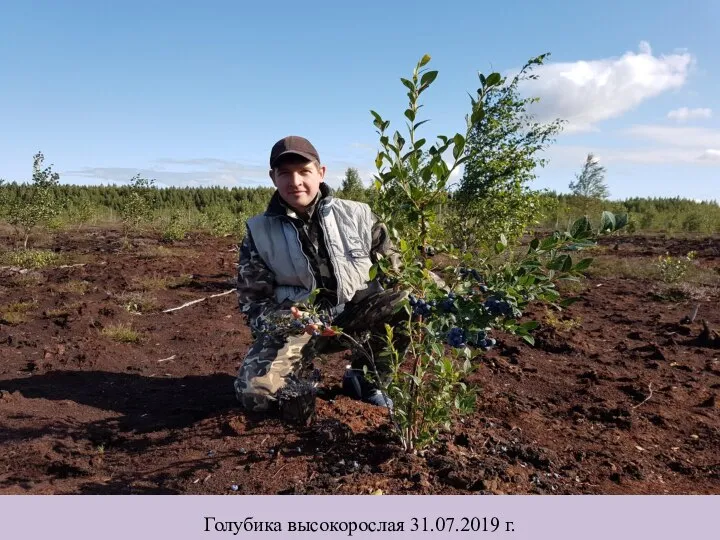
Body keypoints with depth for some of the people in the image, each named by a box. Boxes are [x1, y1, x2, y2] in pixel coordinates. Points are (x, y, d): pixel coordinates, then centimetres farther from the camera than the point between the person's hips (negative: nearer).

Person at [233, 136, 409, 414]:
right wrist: (284, 320, -24)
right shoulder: (259, 231, -2)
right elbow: (252, 301, -2)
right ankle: (302, 378, 12)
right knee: (254, 392, -26)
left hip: (356, 316, 1)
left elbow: (392, 267, 8)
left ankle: (366, 376, 1)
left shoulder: (356, 215, -2)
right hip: (297, 324, -1)